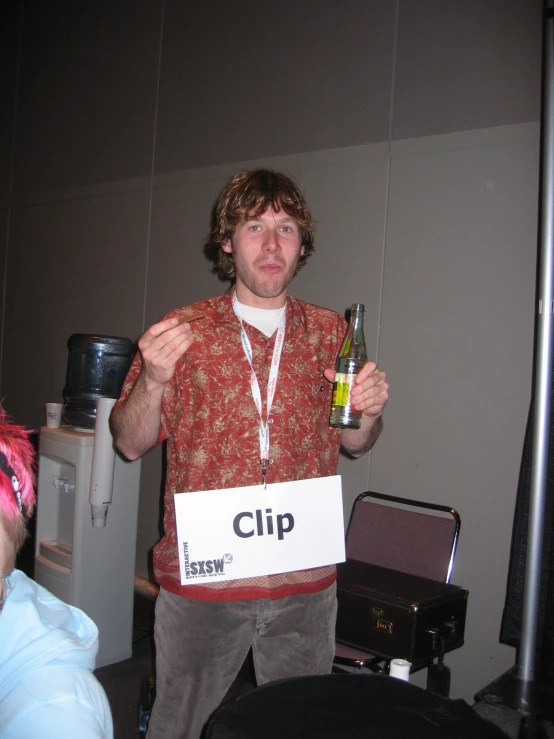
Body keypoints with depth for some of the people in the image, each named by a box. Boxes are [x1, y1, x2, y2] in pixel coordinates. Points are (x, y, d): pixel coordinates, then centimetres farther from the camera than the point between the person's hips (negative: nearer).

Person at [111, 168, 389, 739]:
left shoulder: (330, 333, 3)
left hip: (306, 584, 2)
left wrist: (369, 412, -11)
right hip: (200, 580, -1)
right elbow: (130, 444, -1)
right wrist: (153, 380, -20)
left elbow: (354, 444, 11)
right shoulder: (182, 331, -3)